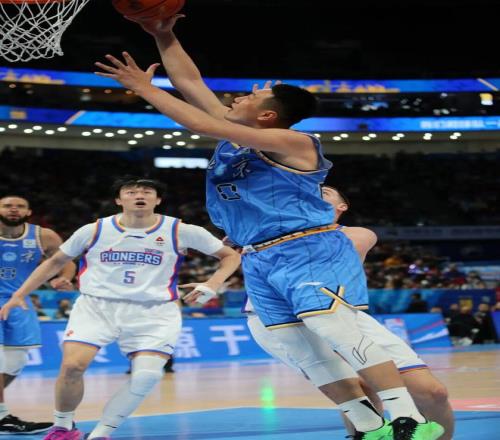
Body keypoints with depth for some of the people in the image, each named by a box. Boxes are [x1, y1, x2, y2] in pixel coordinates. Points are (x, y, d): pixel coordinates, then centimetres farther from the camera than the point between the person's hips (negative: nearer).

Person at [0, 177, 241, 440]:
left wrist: (211, 286, -12)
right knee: (72, 365, -20)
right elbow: (56, 261, 14)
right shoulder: (95, 231, 1)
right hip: (95, 306, 0)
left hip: (153, 312, 0)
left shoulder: (181, 232, -3)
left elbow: (231, 256, 6)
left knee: (148, 375, -20)